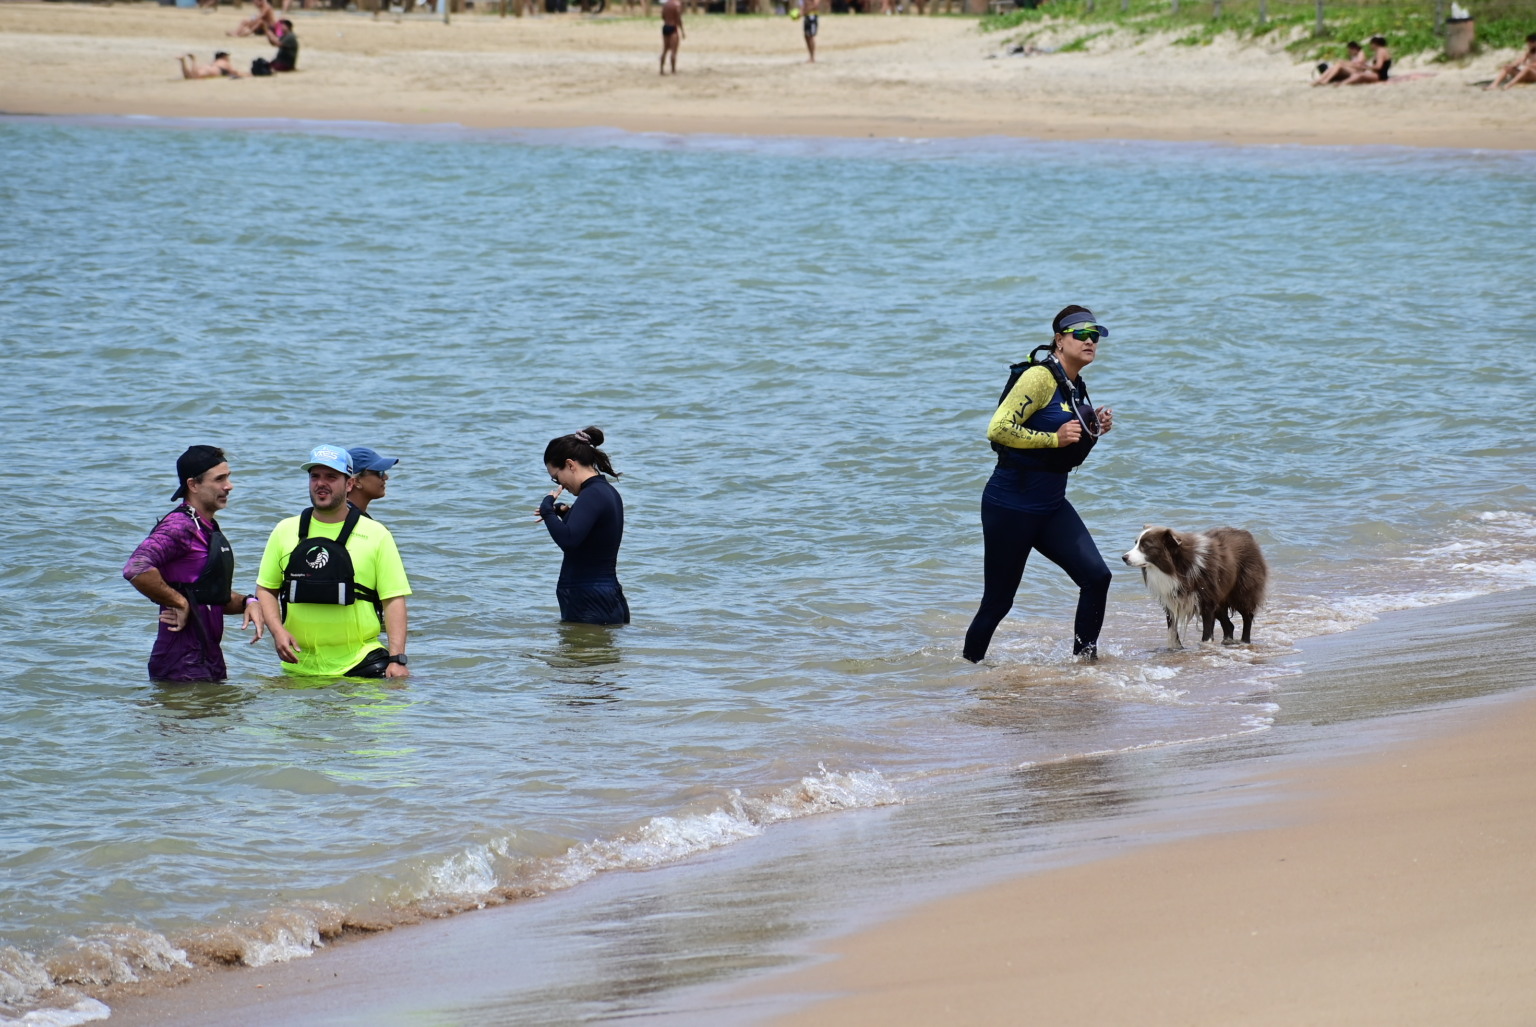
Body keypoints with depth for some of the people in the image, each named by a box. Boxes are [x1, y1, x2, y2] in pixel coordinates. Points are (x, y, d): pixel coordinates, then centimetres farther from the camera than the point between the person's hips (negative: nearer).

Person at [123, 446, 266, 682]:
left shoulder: (209, 530, 18)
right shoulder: (179, 526, -14)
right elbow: (136, 569, -31)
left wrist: (247, 602, 6)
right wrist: (180, 603, -20)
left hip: (210, 660, 10)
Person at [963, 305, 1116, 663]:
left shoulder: (1076, 389, 11)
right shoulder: (1040, 377, -15)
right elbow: (998, 429, -23)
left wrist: (1094, 431, 5)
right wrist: (1055, 438, -23)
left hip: (1051, 507, 7)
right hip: (1011, 506, -7)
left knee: (1096, 576, -11)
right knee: (998, 601, 3)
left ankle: (1084, 659, 0)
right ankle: (969, 667, 23)